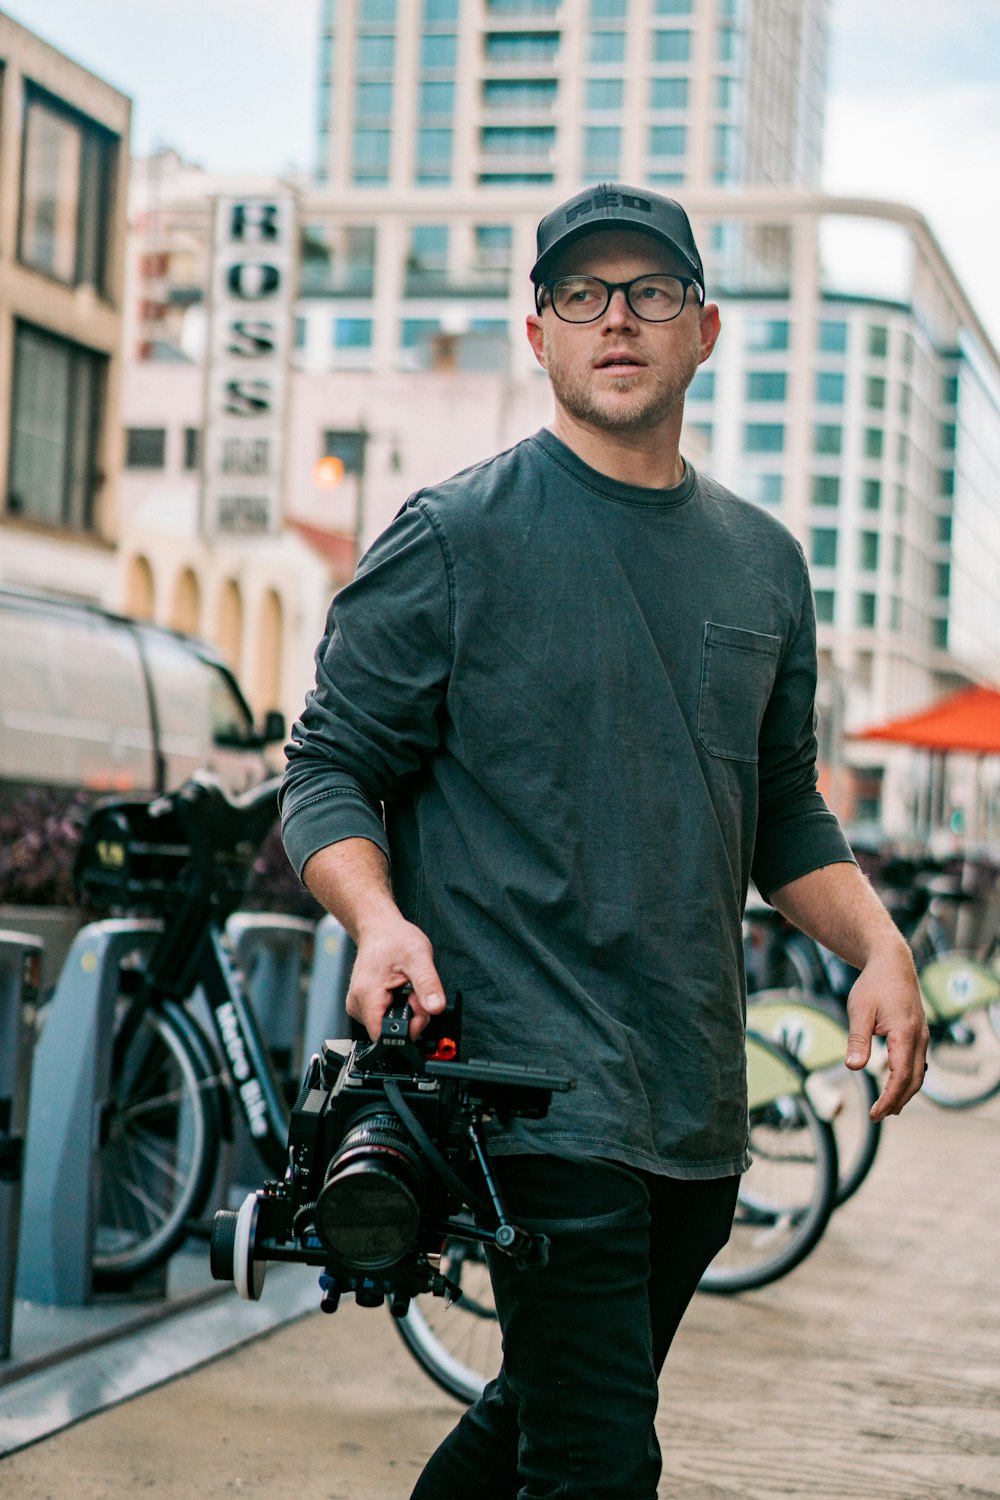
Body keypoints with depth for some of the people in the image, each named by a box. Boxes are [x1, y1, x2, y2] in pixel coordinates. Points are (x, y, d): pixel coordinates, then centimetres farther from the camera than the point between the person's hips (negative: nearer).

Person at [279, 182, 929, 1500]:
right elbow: (331, 769, -3)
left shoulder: (763, 562, 13)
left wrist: (878, 944, 4)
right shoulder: (453, 536, -3)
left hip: (702, 1105, 6)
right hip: (536, 1080, -6)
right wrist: (380, 921, -22)